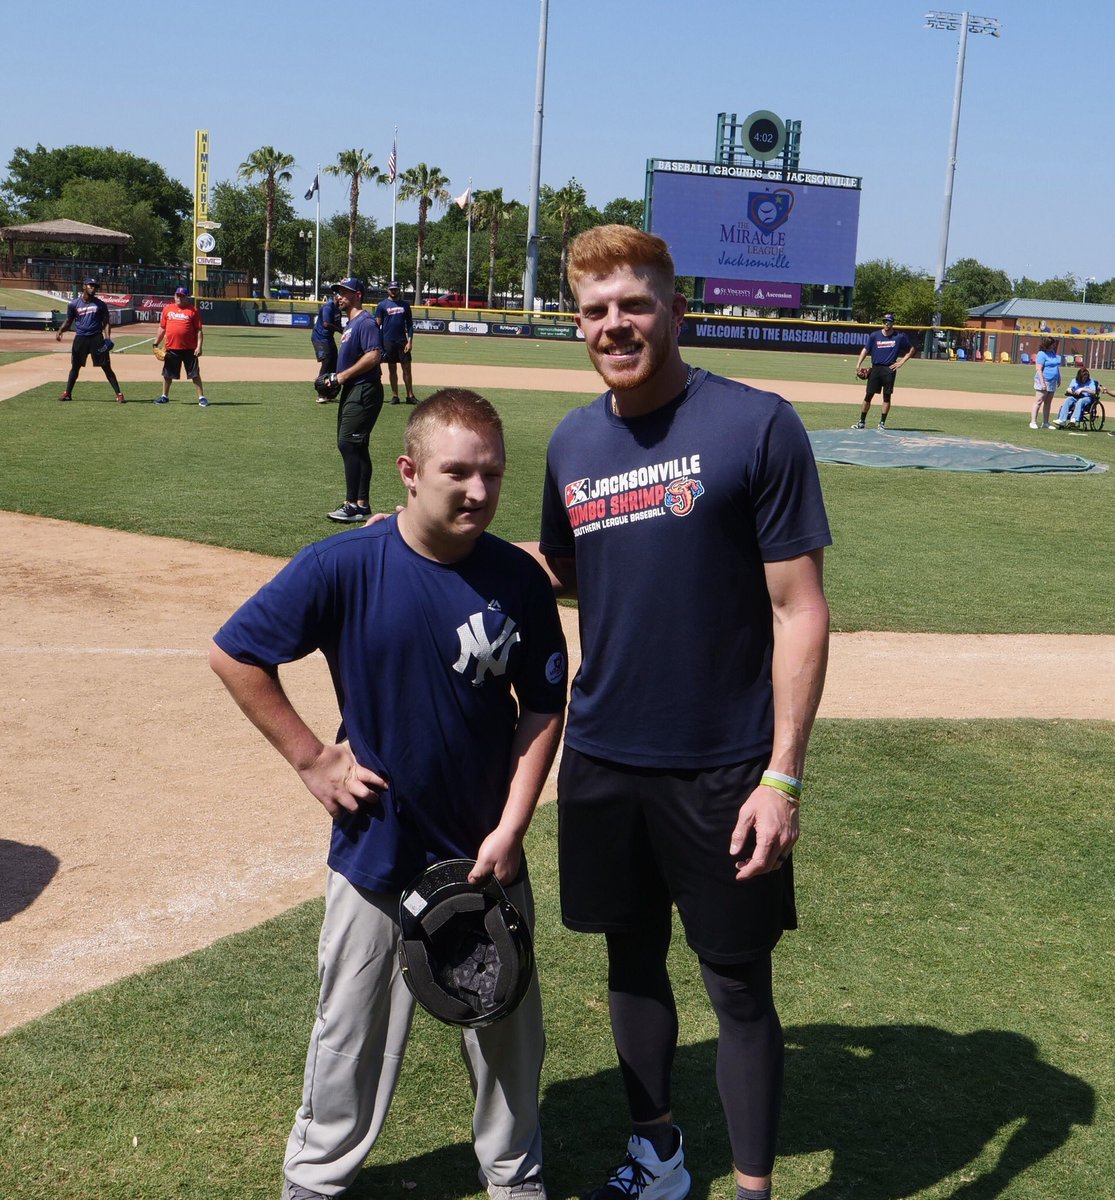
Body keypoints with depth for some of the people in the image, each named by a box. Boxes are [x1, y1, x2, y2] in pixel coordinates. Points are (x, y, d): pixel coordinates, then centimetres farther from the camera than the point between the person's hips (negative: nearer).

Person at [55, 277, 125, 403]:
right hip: (80, 338, 1)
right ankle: (67, 393, 22)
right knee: (75, 366, 10)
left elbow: (106, 322, 4)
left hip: (97, 338, -1)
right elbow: (68, 321, 12)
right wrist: (60, 332, -6)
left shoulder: (100, 304, 2)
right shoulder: (74, 304, 4)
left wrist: (107, 339, -10)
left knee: (106, 367, -4)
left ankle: (119, 394, -4)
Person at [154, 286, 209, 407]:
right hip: (171, 348, 3)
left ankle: (201, 397, 4)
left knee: (195, 374, -1)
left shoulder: (193, 310, 0)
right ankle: (165, 396, 24)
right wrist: (156, 344, 12)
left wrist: (199, 347, -11)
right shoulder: (168, 309, 10)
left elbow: (199, 330, -3)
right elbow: (162, 328, 15)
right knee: (167, 374, 11)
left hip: (189, 349, -3)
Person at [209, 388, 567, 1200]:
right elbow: (233, 655, -8)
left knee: (507, 1023, 17)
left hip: (488, 853, 2)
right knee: (355, 1029, 14)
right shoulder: (344, 568, -16)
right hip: (376, 850, -2)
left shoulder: (520, 579, -9)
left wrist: (511, 829, -8)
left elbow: (544, 709, -2)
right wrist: (312, 759, -8)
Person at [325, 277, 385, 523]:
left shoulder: (365, 322, -13)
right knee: (356, 447, 11)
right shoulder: (351, 323, 19)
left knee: (348, 443, -14)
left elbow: (374, 355, -24)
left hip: (364, 391, -11)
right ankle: (362, 505, 16)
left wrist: (344, 375, -20)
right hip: (351, 391, 11)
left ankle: (353, 505, -13)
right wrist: (336, 379, 10)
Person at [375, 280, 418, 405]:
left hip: (402, 341, 1)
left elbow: (410, 324, 8)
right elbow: (377, 324, 1)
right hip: (388, 342, -1)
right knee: (392, 369, 5)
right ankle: (395, 396, 11)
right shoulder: (382, 305, 3)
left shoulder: (405, 305, 8)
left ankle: (410, 396, 3)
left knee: (407, 368, 0)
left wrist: (410, 341, -2)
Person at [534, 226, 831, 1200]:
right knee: (634, 959, 17)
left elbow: (800, 610, -12)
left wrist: (783, 776, -16)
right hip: (604, 761, 5)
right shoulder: (572, 442, 5)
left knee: (738, 982, 7)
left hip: (722, 770, -5)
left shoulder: (757, 427, -12)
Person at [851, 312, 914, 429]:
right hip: (875, 368, 1)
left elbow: (911, 349, 10)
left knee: (887, 396, 1)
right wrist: (858, 365, -9)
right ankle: (861, 422, 7)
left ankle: (882, 422, 10)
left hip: (889, 369, -1)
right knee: (868, 395, 1)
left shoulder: (900, 337, 0)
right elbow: (865, 350, 3)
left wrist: (901, 362, 0)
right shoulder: (874, 336, 2)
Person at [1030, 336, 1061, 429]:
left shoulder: (1054, 353, 14)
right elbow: (1039, 369, -17)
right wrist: (1042, 382, -22)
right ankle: (1033, 422, -8)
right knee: (1038, 401, -8)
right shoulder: (1041, 354, -11)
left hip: (1052, 382, 8)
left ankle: (1045, 423, 15)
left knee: (1048, 403, 10)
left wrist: (1059, 379, 19)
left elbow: (1057, 367, 23)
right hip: (1044, 381, -8)